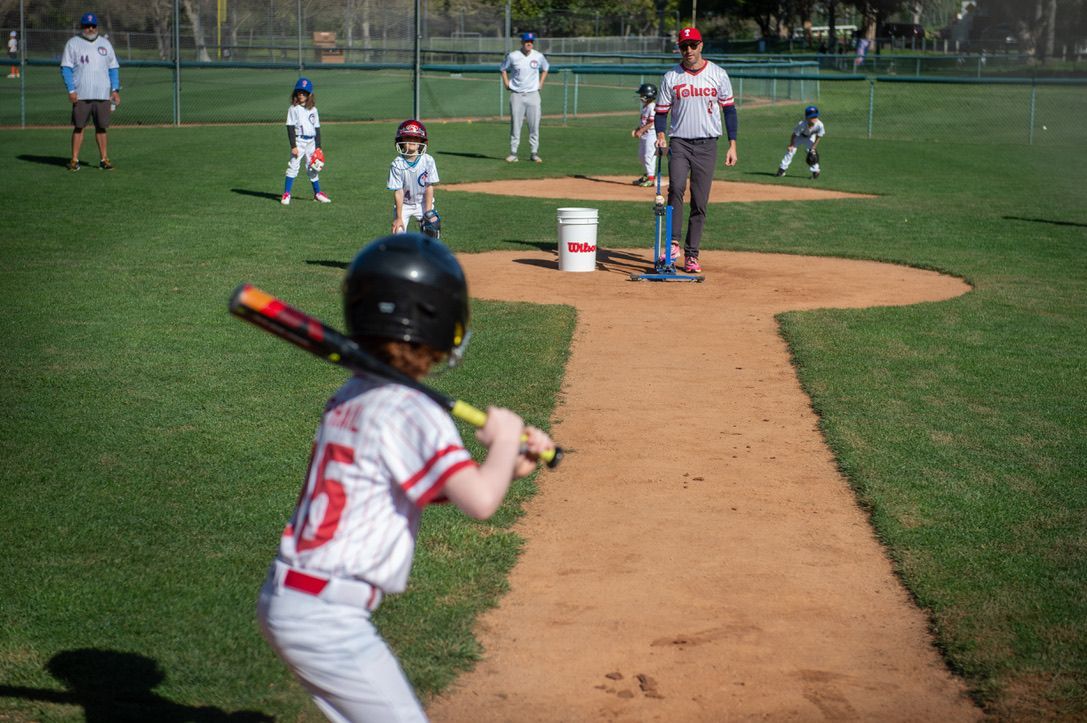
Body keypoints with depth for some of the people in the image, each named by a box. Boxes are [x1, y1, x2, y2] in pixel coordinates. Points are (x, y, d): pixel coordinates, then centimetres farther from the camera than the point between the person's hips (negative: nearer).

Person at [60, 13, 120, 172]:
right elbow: (66, 68, -1)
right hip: (81, 95, -2)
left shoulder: (105, 44, 13)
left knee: (102, 127, 3)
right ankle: (74, 160, 2)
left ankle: (104, 159, 8)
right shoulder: (73, 43, 3)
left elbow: (113, 68, 14)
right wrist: (71, 90, -12)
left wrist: (115, 89, 4)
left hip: (102, 94, 3)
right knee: (78, 127, -2)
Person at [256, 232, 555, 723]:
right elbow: (480, 502, -26)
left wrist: (508, 465, 5)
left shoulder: (349, 398, 10)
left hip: (284, 596, 9)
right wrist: (505, 439, -8)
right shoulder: (410, 411, -17)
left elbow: (439, 489, 17)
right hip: (328, 617, -9)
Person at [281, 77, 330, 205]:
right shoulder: (293, 109, -4)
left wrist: (318, 147, 8)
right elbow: (290, 128, -8)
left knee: (313, 169, 12)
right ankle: (286, 194, -5)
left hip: (311, 142, 4)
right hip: (298, 141, -4)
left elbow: (317, 128, 13)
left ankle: (317, 193, 21)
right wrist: (293, 146, -15)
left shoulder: (313, 109, 10)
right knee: (293, 167, -7)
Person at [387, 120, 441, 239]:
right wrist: (398, 217, -17)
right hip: (403, 204, -1)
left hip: (423, 203, 1)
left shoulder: (428, 161, -16)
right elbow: (398, 192, -18)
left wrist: (428, 213, -14)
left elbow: (429, 188, -11)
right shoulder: (397, 164, -20)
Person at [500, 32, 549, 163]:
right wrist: (507, 84, 3)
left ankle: (534, 153, 8)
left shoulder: (539, 56, 1)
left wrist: (540, 84, 9)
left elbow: (545, 69, 19)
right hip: (516, 95, -1)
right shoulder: (513, 56, -4)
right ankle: (513, 153, 4)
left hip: (533, 94, 1)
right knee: (515, 124, 0)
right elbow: (503, 69, 11)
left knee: (534, 125, 1)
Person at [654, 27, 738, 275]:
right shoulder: (671, 77, 5)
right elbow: (662, 111, 7)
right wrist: (661, 135, -13)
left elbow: (729, 110, 7)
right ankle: (673, 243, -26)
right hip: (680, 143, 0)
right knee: (676, 187, -25)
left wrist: (732, 146, 1)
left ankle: (691, 255, 7)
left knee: (700, 202, 0)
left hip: (707, 145, 0)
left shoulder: (718, 74, 4)